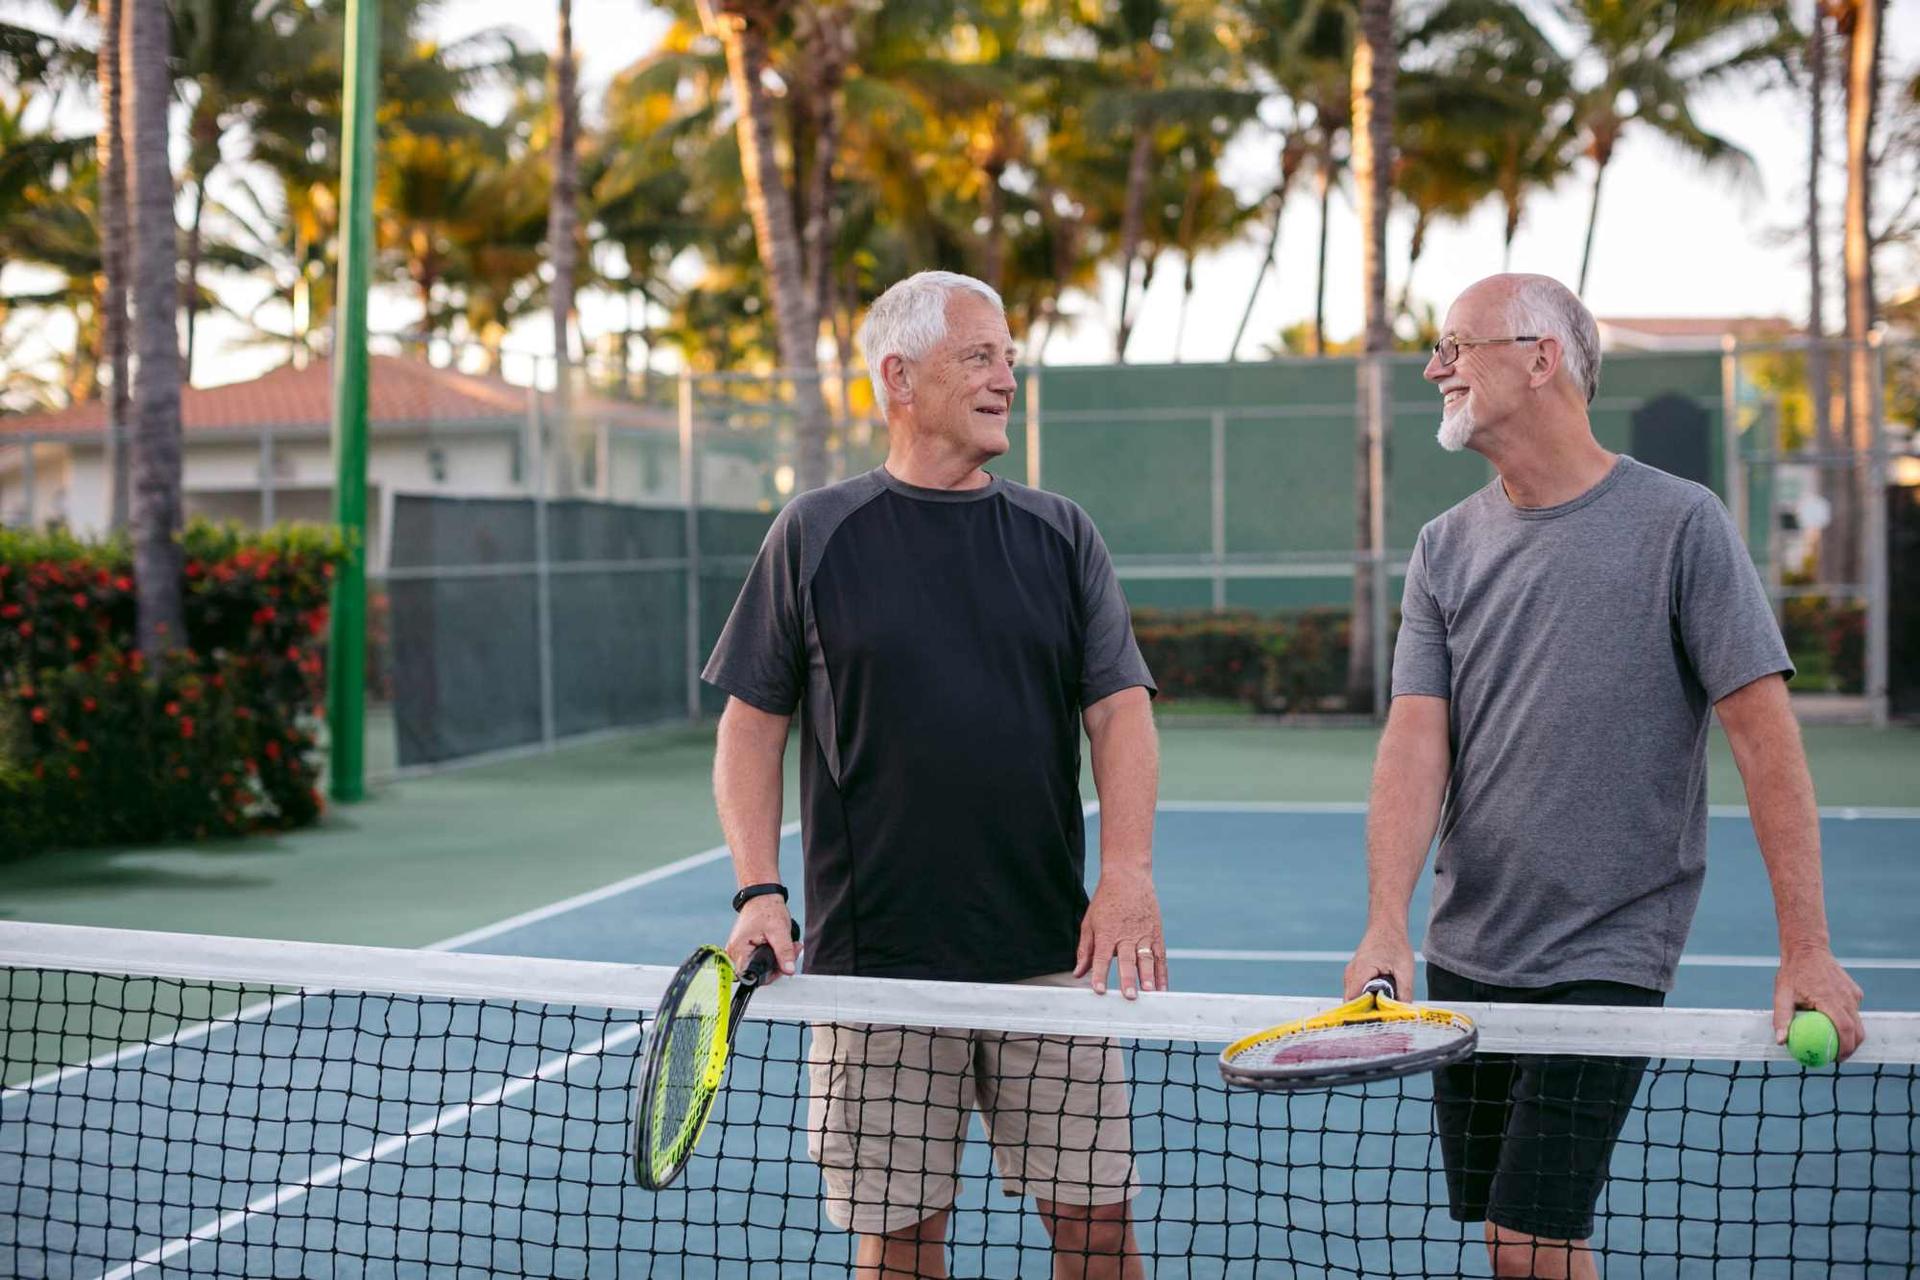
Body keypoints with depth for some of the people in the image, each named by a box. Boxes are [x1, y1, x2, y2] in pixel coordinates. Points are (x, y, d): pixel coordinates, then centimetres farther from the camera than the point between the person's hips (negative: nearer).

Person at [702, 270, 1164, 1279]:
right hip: (876, 962, -1)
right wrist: (759, 891, -8)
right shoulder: (815, 534, 3)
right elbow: (752, 722, 5)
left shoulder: (1061, 536, 8)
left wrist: (1127, 873, -14)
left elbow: (1120, 707, 2)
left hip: (1051, 958, 2)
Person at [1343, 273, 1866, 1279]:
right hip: (1463, 958, 5)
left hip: (1608, 959, -5)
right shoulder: (1446, 547, 6)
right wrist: (1385, 928, -17)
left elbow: (1764, 736, -9)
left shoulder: (1679, 524, -7)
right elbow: (1415, 740, -2)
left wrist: (1806, 951, -13)